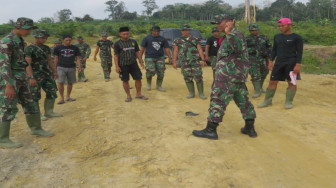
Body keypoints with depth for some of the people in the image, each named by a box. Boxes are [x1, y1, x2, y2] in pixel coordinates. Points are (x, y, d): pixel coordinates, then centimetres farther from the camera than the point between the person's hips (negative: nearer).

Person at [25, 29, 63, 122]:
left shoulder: (46, 48, 12)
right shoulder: (29, 49, -10)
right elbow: (28, 64, -17)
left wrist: (55, 71, 14)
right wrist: (31, 78, -24)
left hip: (48, 75, 7)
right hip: (36, 76, -7)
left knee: (52, 94, 9)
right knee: (35, 97, 1)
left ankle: (49, 112, 22)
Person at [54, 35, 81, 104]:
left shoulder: (75, 48, 6)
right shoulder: (58, 48, 4)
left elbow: (77, 58, 7)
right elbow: (56, 58, 10)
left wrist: (79, 66, -5)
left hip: (71, 68, 2)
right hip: (61, 67, -1)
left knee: (70, 83, 6)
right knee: (61, 83, -10)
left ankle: (68, 97, 22)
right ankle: (62, 98, 1)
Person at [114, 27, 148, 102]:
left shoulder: (133, 42, 7)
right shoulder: (117, 44, -3)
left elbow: (137, 52, 13)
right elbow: (116, 56, -4)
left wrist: (141, 61, 7)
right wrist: (117, 66, -11)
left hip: (133, 64, 3)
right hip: (123, 65, -3)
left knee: (138, 79, 2)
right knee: (125, 81, 4)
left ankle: (138, 94, 17)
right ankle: (128, 96, 18)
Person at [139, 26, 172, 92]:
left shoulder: (163, 39, 6)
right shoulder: (146, 38, 2)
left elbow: (167, 49, 3)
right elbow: (142, 49, 1)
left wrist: (169, 58, -7)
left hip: (160, 58, 2)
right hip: (149, 58, -2)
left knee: (161, 73, -2)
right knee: (151, 71, -16)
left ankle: (159, 86, 15)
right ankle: (149, 83, 13)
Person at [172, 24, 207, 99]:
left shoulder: (195, 39, 7)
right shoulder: (178, 41, 11)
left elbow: (200, 50, 1)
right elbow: (175, 51, 9)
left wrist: (203, 60, -8)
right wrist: (174, 62, 1)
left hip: (195, 62, -2)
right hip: (184, 63, 2)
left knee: (198, 77, -5)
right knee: (188, 78, 4)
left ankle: (201, 93, 6)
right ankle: (191, 93, 15)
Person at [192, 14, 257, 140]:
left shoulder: (235, 34, -11)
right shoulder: (234, 34, 20)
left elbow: (239, 48, -32)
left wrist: (229, 33, -35)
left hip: (229, 75, -10)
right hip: (238, 76, 10)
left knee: (218, 100, -6)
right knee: (243, 101, 12)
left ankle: (210, 130, -1)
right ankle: (250, 128, 20)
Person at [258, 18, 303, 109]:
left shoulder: (297, 37, -3)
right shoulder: (277, 37, 11)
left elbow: (300, 52, -6)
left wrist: (298, 64, -14)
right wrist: (271, 61, 10)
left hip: (291, 63, -4)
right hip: (278, 63, 4)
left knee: (291, 82, 0)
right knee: (272, 81, 2)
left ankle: (289, 102, 9)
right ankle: (267, 101, 10)